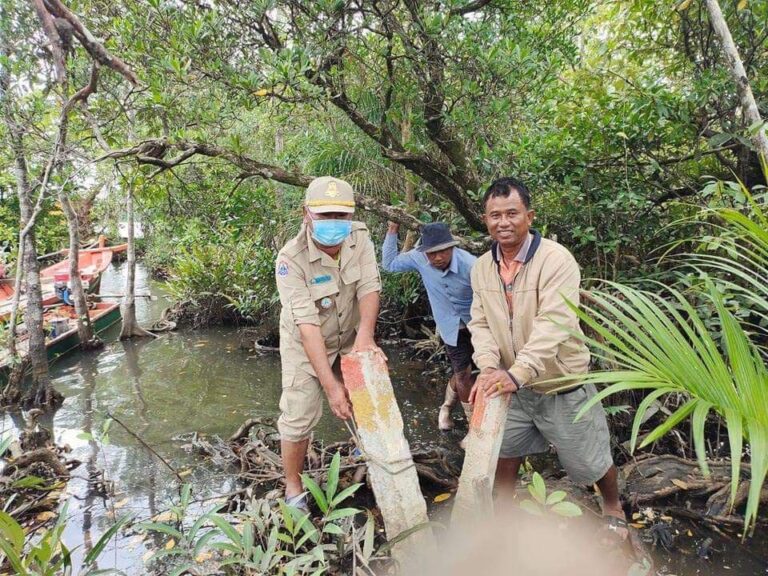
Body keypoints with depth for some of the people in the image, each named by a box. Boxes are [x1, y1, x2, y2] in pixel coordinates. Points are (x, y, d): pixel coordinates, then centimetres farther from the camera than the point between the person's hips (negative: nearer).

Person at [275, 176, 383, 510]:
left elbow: (369, 288, -21)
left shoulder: (359, 237, -15)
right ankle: (293, 488, 20)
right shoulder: (291, 259, -30)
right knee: (298, 417, -3)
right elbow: (308, 325, -34)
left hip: (350, 339, 5)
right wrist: (331, 385, -36)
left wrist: (365, 333, -40)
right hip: (305, 344, -4)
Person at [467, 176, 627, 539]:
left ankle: (613, 507, 48)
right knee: (503, 452, 18)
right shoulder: (482, 267, -3)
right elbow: (480, 322, -5)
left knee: (590, 461, 16)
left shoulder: (556, 260, -23)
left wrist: (517, 373, -43)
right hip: (511, 386, 5)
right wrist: (488, 367, -23)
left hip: (562, 385, -4)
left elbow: (553, 324, -33)